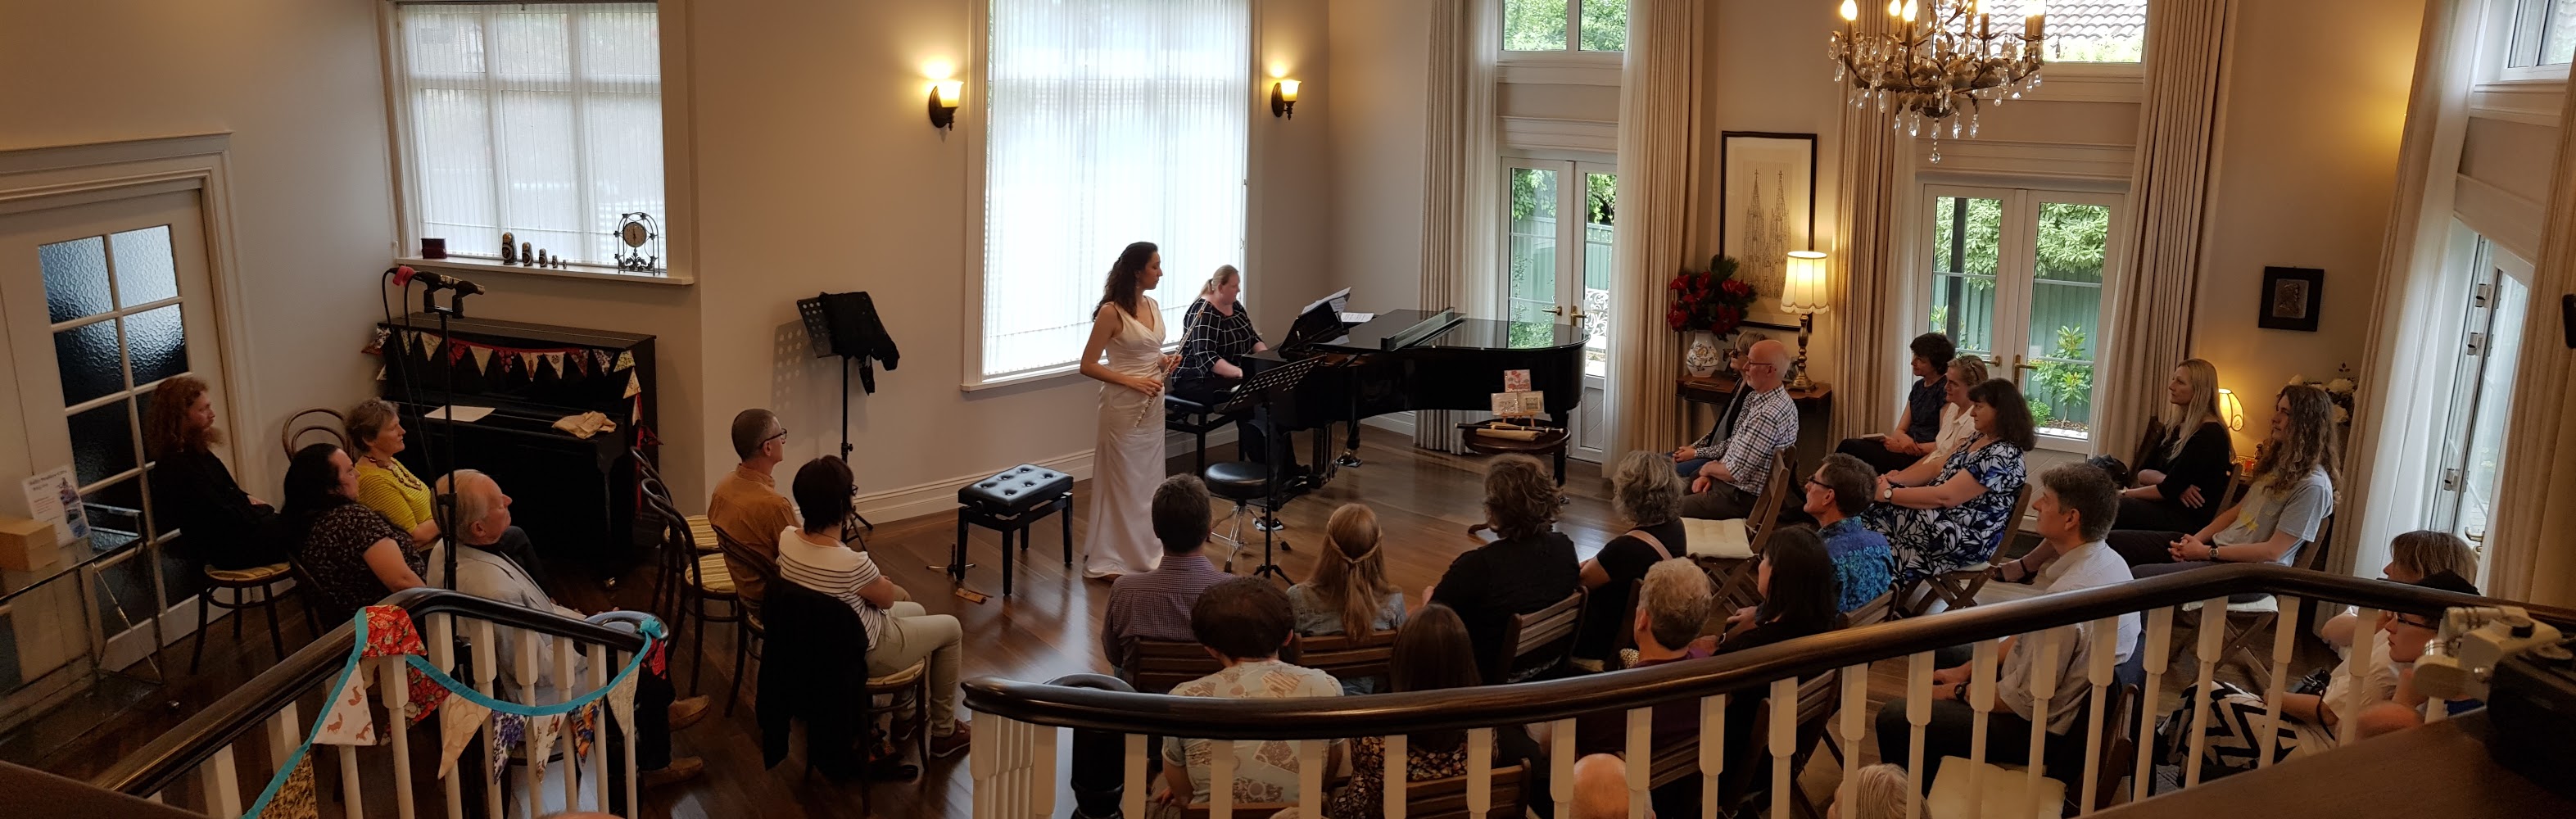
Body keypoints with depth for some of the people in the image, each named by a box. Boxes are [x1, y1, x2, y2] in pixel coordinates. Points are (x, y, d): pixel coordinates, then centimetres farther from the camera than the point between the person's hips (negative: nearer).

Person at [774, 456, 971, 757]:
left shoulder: (787, 539, -15)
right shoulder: (851, 563, -37)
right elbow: (887, 597, -15)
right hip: (858, 653, -7)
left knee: (916, 611, 29)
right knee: (950, 627, 16)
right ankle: (944, 732, 29)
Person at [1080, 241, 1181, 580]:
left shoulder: (1153, 305, 8)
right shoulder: (1111, 312, -15)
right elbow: (1088, 365, -14)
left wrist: (1166, 361, -2)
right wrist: (1133, 382, -22)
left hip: (1153, 405, 8)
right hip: (1123, 407, -8)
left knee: (1149, 479, 13)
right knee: (1122, 481, 0)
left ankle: (1143, 552, 25)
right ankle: (1109, 560, 10)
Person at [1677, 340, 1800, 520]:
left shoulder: (1768, 416, -28)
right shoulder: (1758, 399, 5)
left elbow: (1737, 472, -26)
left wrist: (1707, 469, -7)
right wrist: (1709, 475, 1)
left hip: (1740, 498, -10)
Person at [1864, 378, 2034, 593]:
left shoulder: (2002, 455, -21)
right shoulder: (1980, 438, 10)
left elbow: (1944, 497, -25)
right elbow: (1937, 469, 12)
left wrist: (1889, 494, -20)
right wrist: (1889, 480, -3)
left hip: (1967, 538, -9)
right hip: (1941, 518, 10)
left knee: (1880, 514, -19)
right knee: (1870, 507, -6)